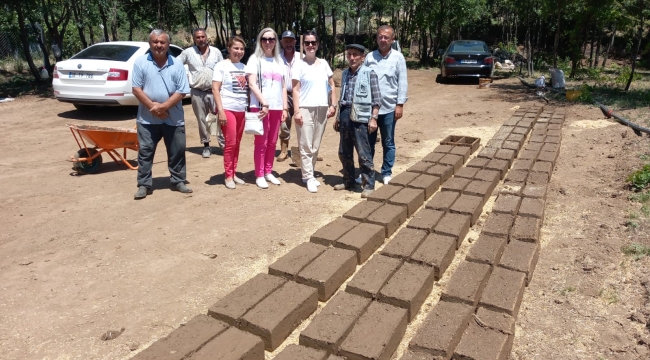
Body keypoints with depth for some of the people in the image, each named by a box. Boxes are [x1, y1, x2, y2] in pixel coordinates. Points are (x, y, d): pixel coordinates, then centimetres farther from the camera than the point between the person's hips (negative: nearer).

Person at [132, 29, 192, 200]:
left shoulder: (177, 65, 0)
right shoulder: (140, 62, 0)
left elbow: (181, 91, -5)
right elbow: (136, 88, -3)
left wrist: (163, 106, -16)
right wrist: (152, 106, -14)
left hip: (173, 118, 1)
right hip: (147, 118, 0)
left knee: (177, 151, 7)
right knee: (145, 152, 4)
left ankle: (178, 182, 21)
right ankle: (143, 185, 13)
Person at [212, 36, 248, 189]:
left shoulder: (244, 67, 12)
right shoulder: (222, 65, -2)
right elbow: (215, 89, -8)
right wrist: (220, 110, -16)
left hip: (242, 109, 5)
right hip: (228, 109, -5)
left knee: (237, 143, 9)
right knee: (230, 143, -4)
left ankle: (234, 173, 18)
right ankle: (228, 176, 6)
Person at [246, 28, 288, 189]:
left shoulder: (279, 61, 15)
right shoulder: (255, 59, 0)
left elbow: (283, 86, 15)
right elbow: (252, 84, -9)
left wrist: (285, 108, 7)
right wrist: (264, 104, -15)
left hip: (277, 107, 5)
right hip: (260, 106, -5)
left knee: (272, 142, 9)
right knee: (261, 142, -2)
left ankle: (268, 172, 20)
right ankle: (259, 175, 5)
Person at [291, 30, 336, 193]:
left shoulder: (323, 63, 9)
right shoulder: (299, 65, -2)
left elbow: (332, 85, 14)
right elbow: (296, 90, -6)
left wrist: (333, 105, 5)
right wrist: (297, 111, -13)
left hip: (322, 109, 4)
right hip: (305, 109, -4)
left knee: (315, 146, 10)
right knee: (306, 145, -3)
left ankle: (310, 173, 22)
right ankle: (308, 177, 4)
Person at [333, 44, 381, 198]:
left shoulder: (369, 73, -4)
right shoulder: (345, 74, 14)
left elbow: (376, 99, -6)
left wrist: (373, 118, -12)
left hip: (360, 117, -6)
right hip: (345, 116, 7)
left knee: (364, 154, -3)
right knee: (344, 153, 13)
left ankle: (369, 185, 6)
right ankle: (348, 180, 28)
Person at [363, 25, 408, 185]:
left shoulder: (398, 57, -1)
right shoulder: (369, 57, 5)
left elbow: (402, 82, -2)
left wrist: (400, 104, -7)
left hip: (388, 107, -2)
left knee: (388, 143, 9)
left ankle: (387, 173, 21)